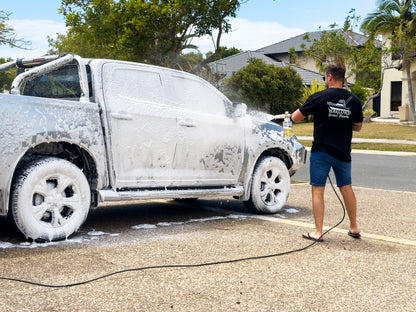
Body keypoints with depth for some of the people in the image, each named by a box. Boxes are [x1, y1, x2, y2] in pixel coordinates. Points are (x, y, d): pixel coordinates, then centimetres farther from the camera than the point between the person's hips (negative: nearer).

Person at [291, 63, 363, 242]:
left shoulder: (319, 97, -9)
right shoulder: (353, 100, 3)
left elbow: (295, 118, -4)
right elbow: (358, 127, 15)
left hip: (321, 151, -4)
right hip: (343, 152, 4)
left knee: (318, 190, 3)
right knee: (346, 188, 18)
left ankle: (318, 232, 3)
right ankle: (354, 229, 27)